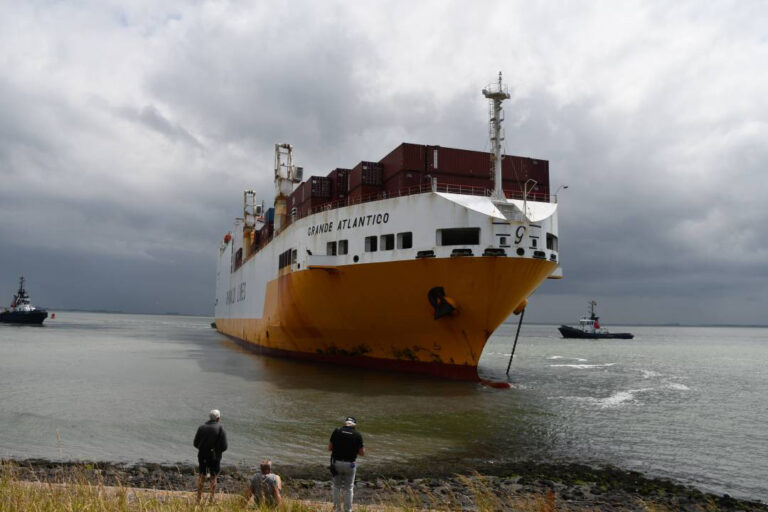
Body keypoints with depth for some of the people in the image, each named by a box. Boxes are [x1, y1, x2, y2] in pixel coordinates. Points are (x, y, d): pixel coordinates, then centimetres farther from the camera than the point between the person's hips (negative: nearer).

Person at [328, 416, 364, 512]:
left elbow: (329, 448, 0)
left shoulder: (337, 431, -3)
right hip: (350, 464, -1)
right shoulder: (357, 435, -4)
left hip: (336, 462, 1)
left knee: (336, 486, 19)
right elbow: (362, 453, -2)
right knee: (348, 488, 15)